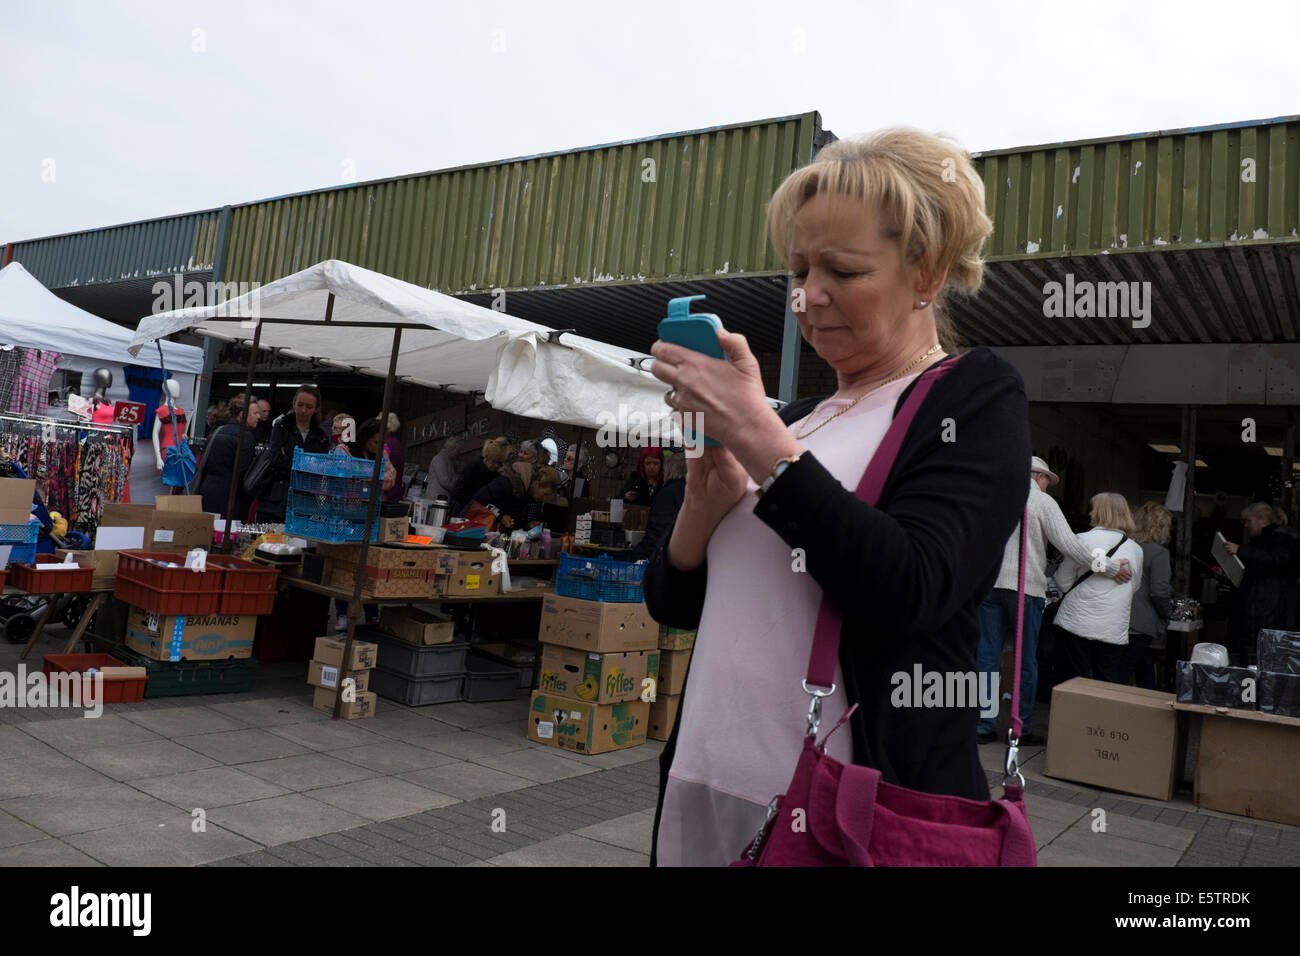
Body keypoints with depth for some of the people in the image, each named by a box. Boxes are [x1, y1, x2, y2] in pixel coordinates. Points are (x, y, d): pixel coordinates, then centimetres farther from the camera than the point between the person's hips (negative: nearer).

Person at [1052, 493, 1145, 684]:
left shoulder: (1082, 540, -6)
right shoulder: (1136, 549, 6)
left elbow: (1063, 583, -1)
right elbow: (1135, 586, 19)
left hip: (1077, 624, -2)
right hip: (1115, 630, 2)